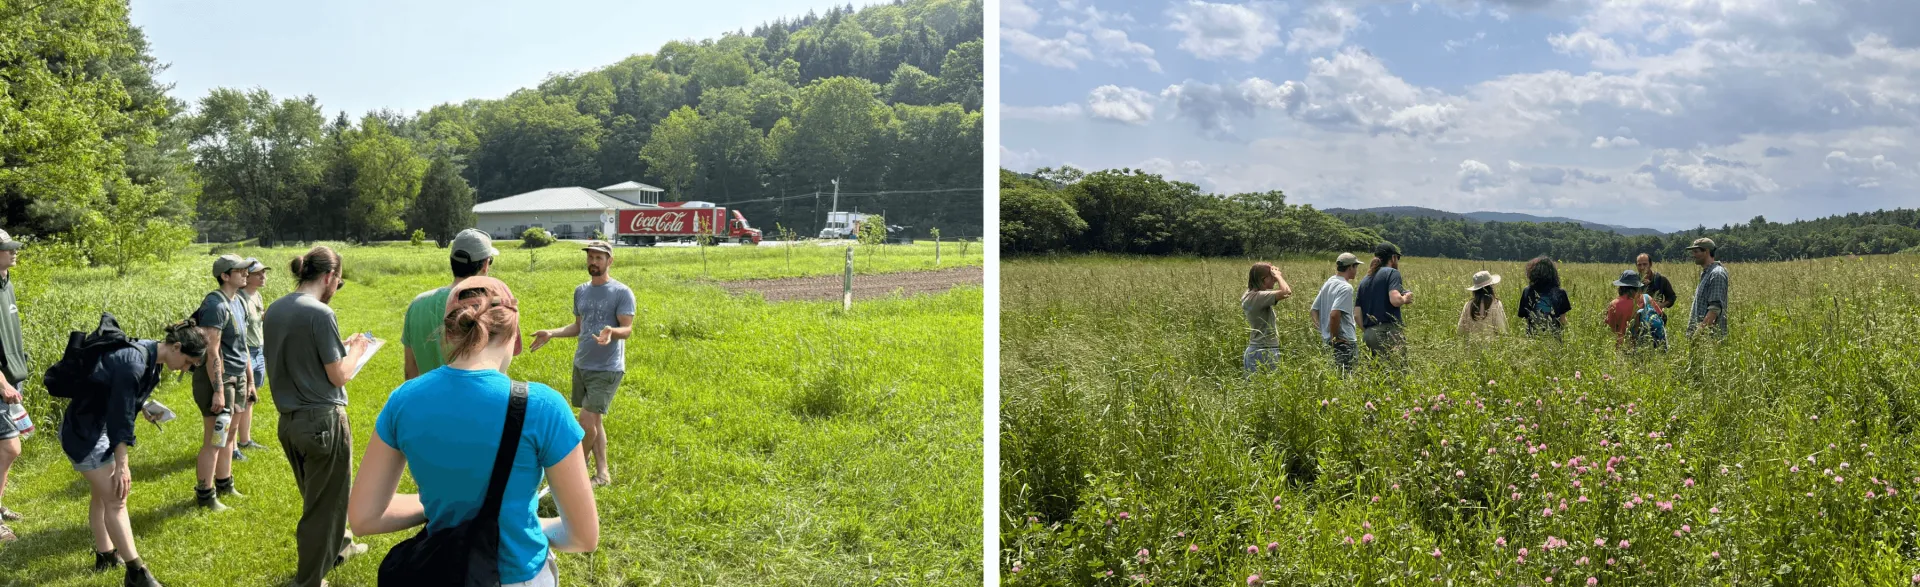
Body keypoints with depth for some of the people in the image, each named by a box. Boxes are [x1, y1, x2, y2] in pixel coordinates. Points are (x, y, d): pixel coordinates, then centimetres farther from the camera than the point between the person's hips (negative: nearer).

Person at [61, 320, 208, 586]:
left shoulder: (151, 357, -2)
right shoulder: (133, 364, -31)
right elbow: (119, 417, -26)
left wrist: (144, 407, -1)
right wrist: (122, 465, -20)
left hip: (101, 427, 10)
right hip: (84, 431, -10)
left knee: (104, 494, 21)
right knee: (115, 499, -7)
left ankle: (104, 555, 36)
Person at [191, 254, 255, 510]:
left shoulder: (237, 302, 12)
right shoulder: (215, 305, -17)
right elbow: (212, 351, -22)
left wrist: (250, 379, 20)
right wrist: (218, 391, -23)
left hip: (236, 379, 9)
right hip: (217, 378, -9)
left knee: (229, 436, 18)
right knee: (214, 440, -3)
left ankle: (224, 484, 30)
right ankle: (205, 495, 6)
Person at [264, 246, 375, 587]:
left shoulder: (274, 310, 4)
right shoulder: (320, 313, -19)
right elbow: (339, 376, -16)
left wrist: (340, 347, 16)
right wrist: (354, 352, 2)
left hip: (289, 420, 8)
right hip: (323, 421, -8)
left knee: (317, 495, 27)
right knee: (325, 502, 8)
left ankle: (338, 548, 47)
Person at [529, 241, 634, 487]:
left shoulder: (622, 293, -10)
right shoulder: (580, 291, 10)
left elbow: (628, 329, -13)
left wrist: (611, 332, -34)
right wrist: (551, 333, 8)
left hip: (607, 368, -6)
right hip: (581, 365, 7)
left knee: (587, 421, -11)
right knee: (594, 421, 11)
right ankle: (603, 472, 19)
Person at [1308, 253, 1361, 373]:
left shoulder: (1328, 283, 14)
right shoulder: (1346, 287, -14)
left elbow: (1313, 310, 18)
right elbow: (1334, 314, -26)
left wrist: (1322, 330, 11)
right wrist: (1335, 337, -14)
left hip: (1327, 341, 9)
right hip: (1345, 342, -9)